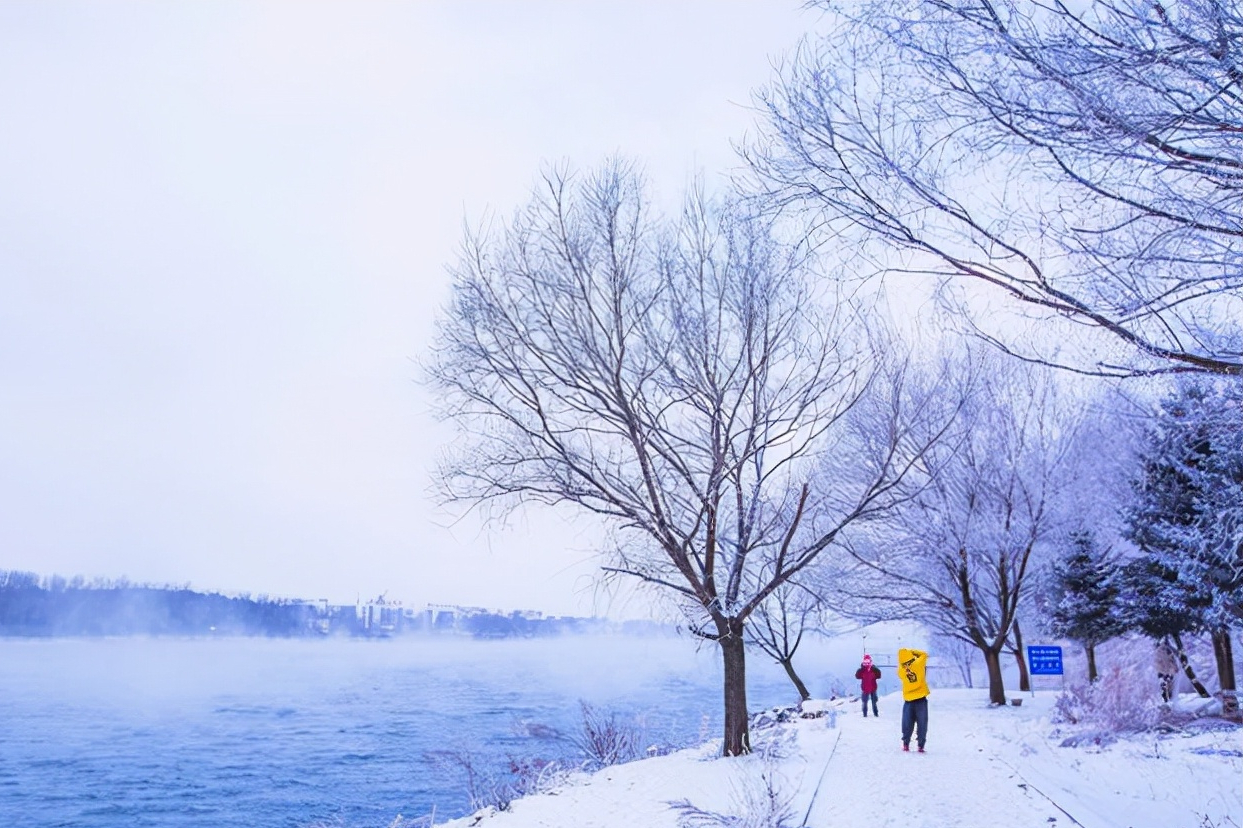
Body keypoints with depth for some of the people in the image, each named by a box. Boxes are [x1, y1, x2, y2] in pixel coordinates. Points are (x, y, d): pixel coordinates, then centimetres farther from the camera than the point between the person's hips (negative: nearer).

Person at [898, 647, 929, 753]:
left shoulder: (901, 670, -7)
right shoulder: (918, 664, -11)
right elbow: (924, 654, 5)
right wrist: (912, 652, 9)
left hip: (908, 700, 2)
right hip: (921, 699, -1)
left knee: (907, 724, 12)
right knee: (922, 724, 5)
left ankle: (906, 744, 15)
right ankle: (921, 746, 3)